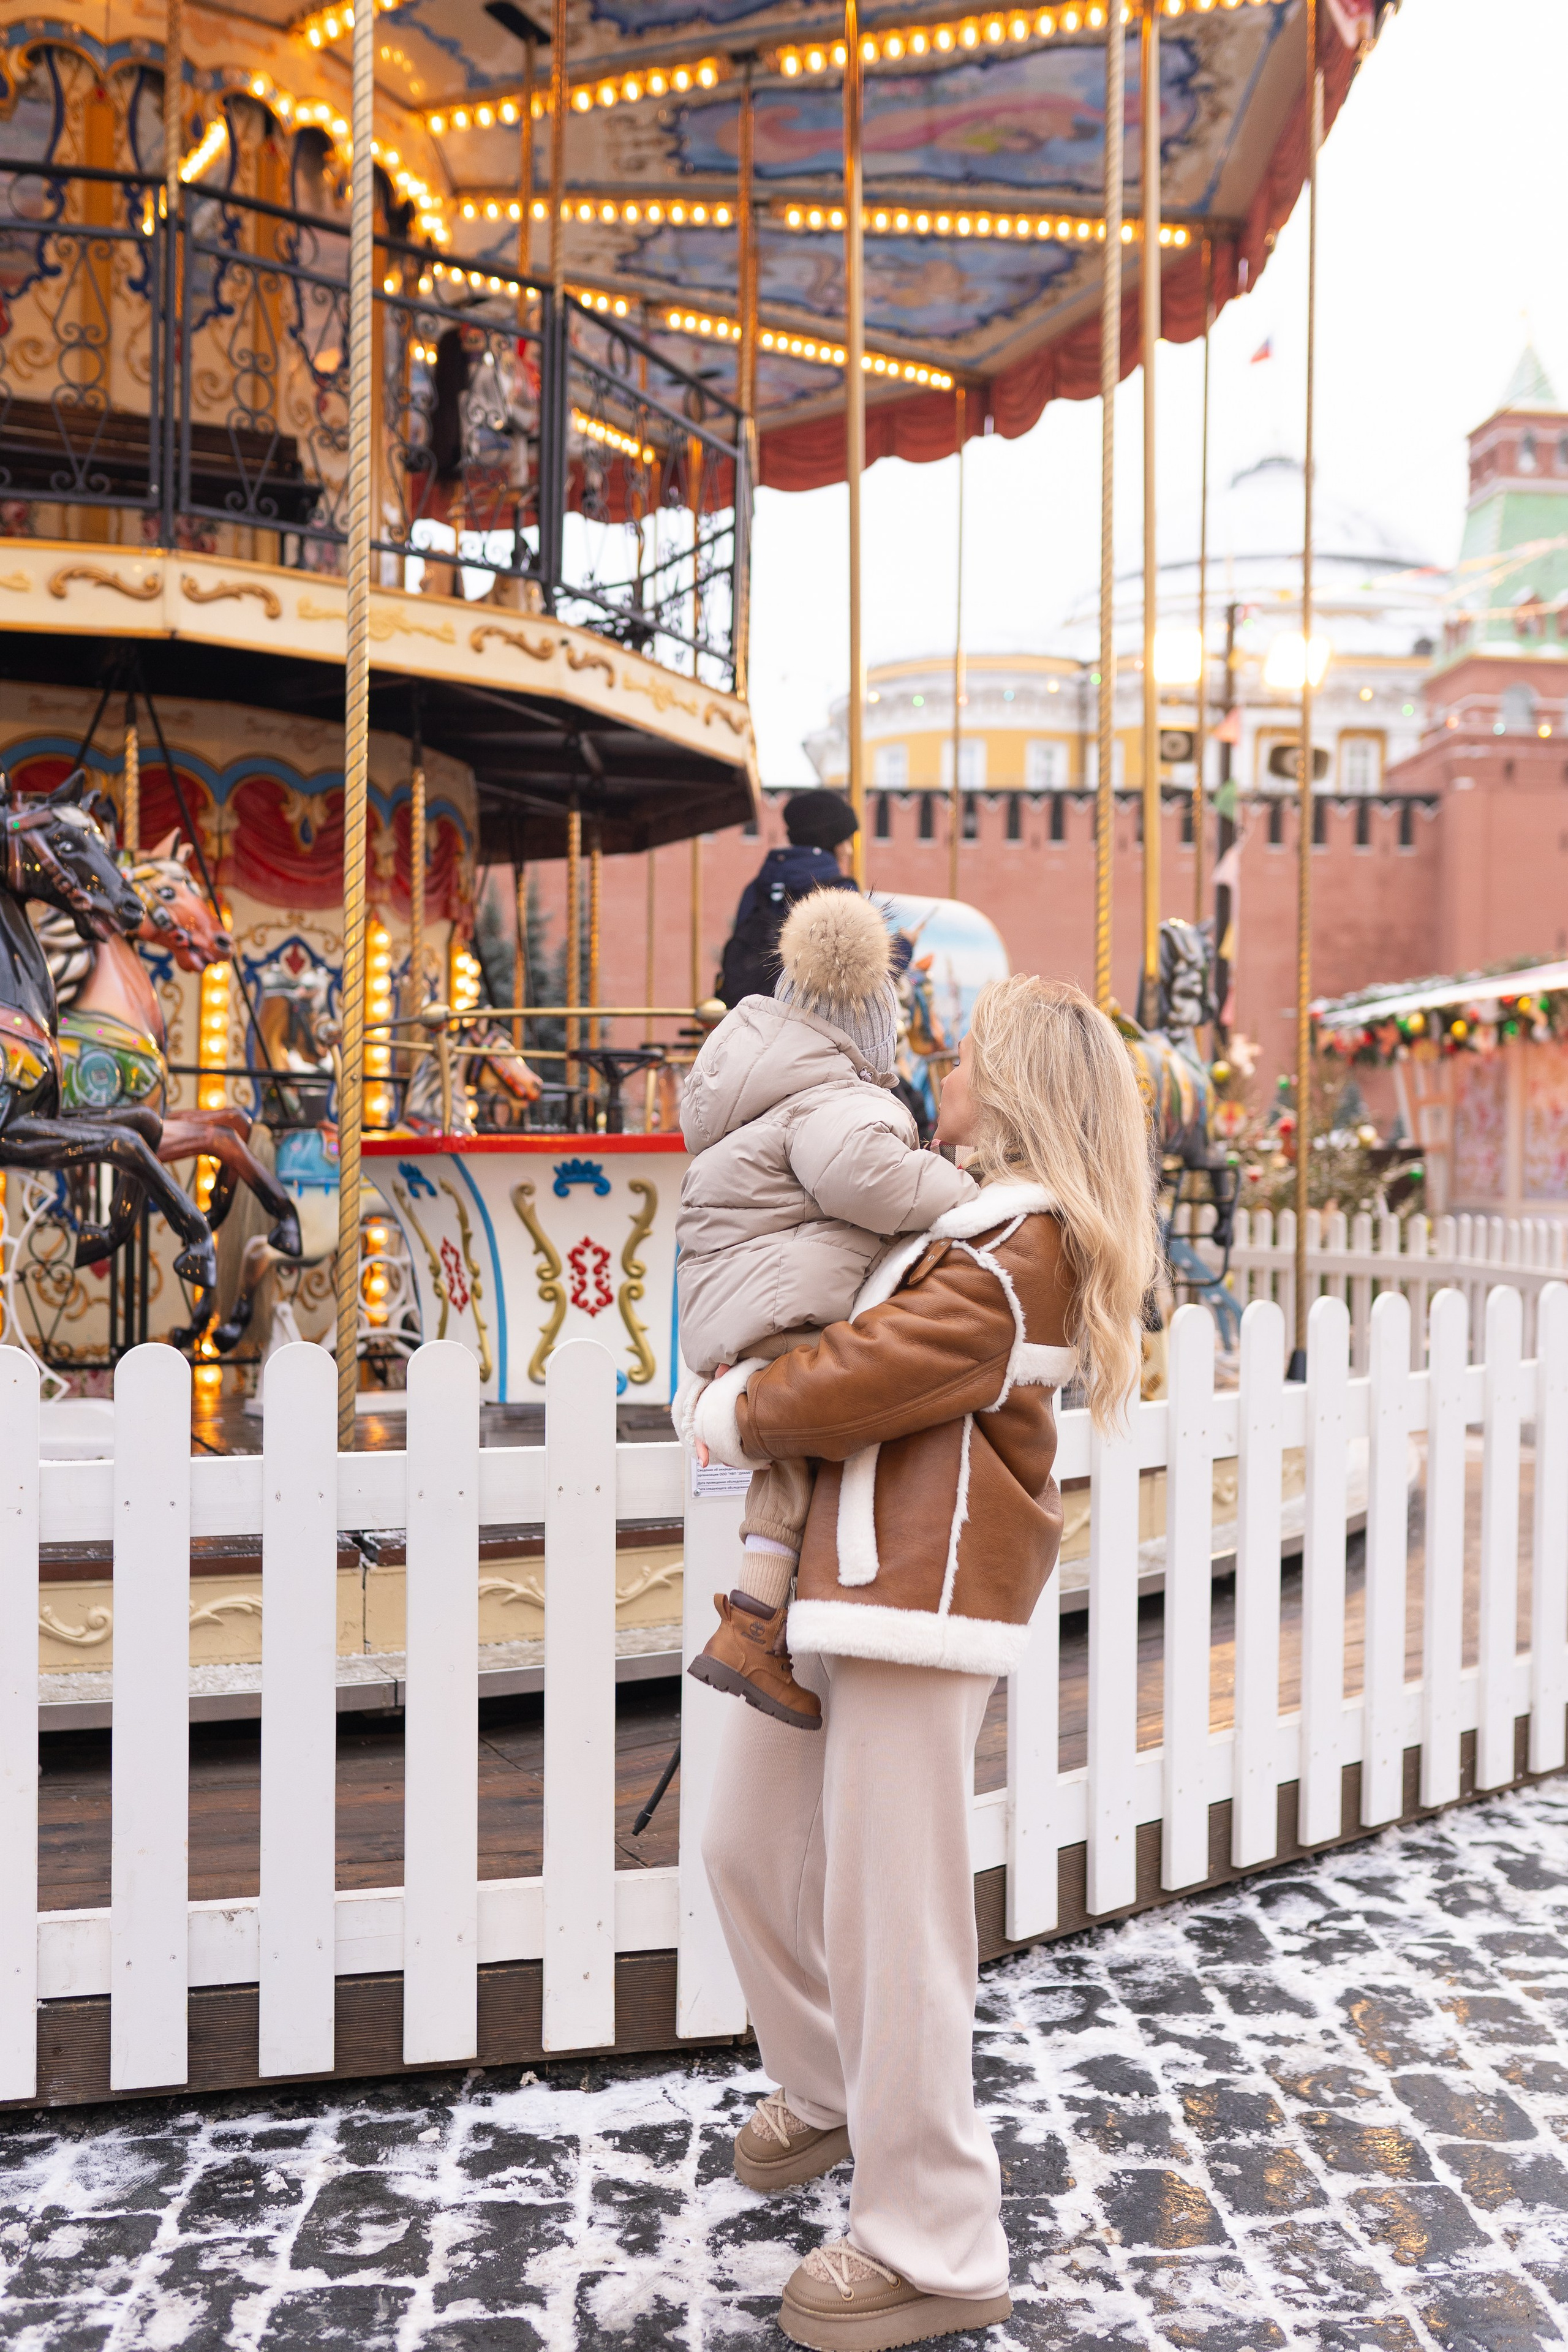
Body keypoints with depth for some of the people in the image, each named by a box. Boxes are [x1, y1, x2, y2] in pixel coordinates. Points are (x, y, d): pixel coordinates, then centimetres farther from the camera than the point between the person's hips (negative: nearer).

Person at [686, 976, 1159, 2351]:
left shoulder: (1018, 1256, -14)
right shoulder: (982, 1223, 18)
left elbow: (852, 1385, -19)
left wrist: (731, 1416, -2)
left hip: (920, 1587, -10)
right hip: (839, 1575, 10)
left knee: (887, 1916, -5)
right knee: (747, 1847, 17)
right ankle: (828, 2095, 39)